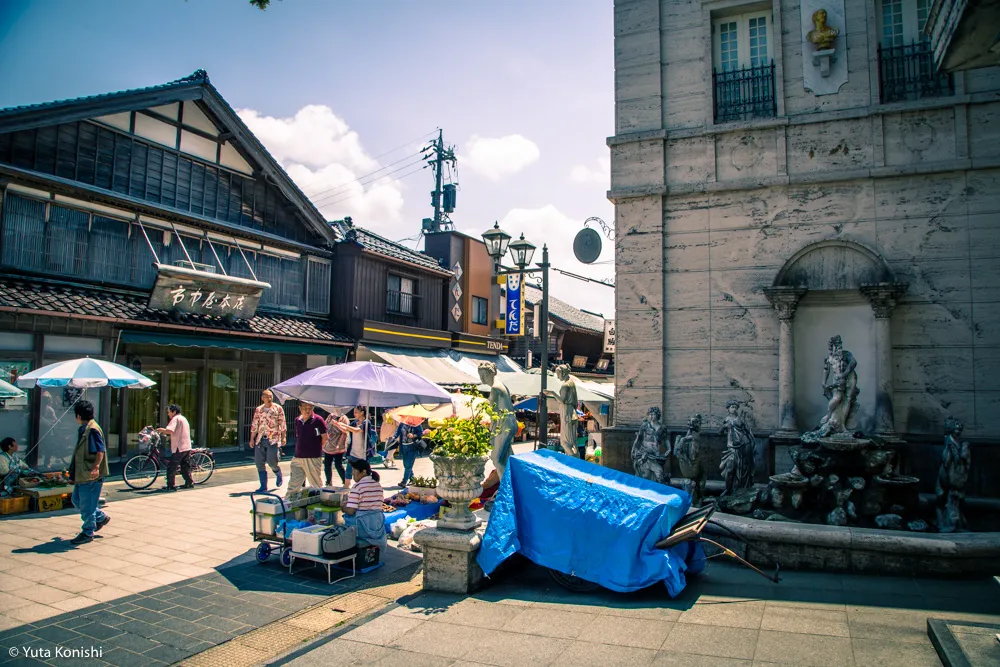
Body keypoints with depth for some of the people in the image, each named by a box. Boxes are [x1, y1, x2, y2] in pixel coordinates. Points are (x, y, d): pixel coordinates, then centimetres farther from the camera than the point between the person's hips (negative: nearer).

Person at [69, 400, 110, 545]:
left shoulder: (92, 430, -19)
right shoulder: (84, 429, 13)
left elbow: (100, 451, -27)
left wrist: (96, 467, -37)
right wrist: (73, 470, 32)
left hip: (91, 475, -10)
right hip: (82, 474, 10)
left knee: (86, 505, 0)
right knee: (77, 500, 18)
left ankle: (87, 533, 12)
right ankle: (101, 517, 31)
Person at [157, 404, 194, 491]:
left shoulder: (176, 419, -10)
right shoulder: (183, 418, 20)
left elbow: (170, 430, -25)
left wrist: (161, 430, -7)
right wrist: (165, 432, 18)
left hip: (179, 448, -9)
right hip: (187, 447, 9)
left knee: (171, 467, -2)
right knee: (185, 467, 16)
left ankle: (170, 486, -2)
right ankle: (190, 483, 19)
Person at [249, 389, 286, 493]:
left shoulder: (278, 408, 0)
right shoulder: (258, 410, 9)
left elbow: (282, 424, 0)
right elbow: (254, 425, 12)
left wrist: (283, 437, -5)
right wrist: (252, 439, 8)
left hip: (273, 439, -4)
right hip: (260, 440, 4)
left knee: (272, 462, -10)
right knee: (259, 463, 2)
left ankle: (278, 474, 24)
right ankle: (263, 486, 11)